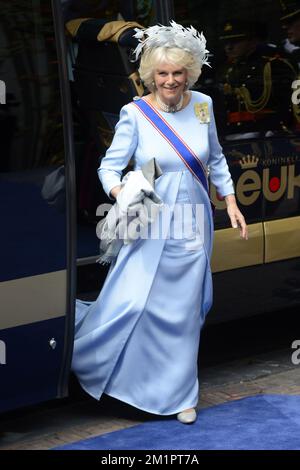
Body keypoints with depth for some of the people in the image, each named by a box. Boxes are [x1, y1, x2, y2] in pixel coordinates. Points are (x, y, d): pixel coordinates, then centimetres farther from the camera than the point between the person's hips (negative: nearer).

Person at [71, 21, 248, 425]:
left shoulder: (203, 105, 1)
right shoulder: (135, 113, -10)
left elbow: (216, 159, 15)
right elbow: (110, 166, -8)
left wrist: (231, 203, 11)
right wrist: (121, 195, -28)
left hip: (192, 224, 3)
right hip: (151, 225, -3)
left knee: (185, 308, 8)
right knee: (130, 302, -8)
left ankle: (179, 393, 21)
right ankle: (81, 349, 20)